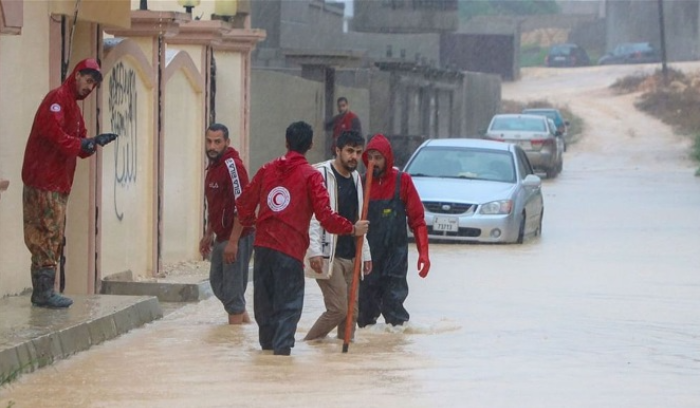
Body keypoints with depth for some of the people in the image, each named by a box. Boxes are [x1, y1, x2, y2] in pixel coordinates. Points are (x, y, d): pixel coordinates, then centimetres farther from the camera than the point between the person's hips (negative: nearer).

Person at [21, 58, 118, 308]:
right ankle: (44, 292, -11)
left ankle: (42, 291, 13)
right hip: (44, 181, -10)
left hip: (58, 183, 10)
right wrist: (81, 144, -23)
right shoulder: (58, 98, -9)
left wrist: (94, 142, -1)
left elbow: (79, 146, 20)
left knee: (52, 237, 10)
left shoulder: (73, 106, 22)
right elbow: (50, 129, -25)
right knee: (48, 234, -11)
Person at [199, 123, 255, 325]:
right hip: (222, 236, 10)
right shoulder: (213, 166, 13)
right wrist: (208, 234, 24)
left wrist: (232, 242, -24)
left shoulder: (232, 166, -17)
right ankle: (246, 323, 30)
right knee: (217, 283, 17)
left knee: (232, 288, -6)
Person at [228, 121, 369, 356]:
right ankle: (282, 346, -12)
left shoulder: (267, 170, 10)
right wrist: (352, 229, 2)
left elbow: (245, 204, 14)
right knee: (289, 301, -1)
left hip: (263, 245, 5)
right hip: (290, 248, -5)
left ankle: (268, 342, 25)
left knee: (264, 299, 17)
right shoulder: (311, 176, -4)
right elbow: (325, 215, -10)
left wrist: (236, 236, 30)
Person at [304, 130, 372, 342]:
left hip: (351, 256, 8)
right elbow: (313, 215, -15)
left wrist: (365, 253, 19)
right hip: (328, 256, -8)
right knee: (339, 309, -12)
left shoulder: (355, 177, 16)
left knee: (352, 311, 4)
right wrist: (314, 251, -23)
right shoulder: (321, 174, -9)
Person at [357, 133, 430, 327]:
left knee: (393, 304, -7)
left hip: (395, 258, -3)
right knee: (365, 307, 6)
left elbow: (417, 219, -2)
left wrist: (423, 253, -9)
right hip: (365, 257, 3)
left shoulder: (402, 181, -2)